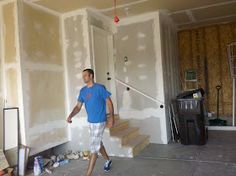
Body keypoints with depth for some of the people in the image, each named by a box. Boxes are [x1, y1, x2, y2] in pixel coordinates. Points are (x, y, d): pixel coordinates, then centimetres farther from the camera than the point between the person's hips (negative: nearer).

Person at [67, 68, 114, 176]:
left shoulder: (100, 88, -13)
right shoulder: (83, 90, 5)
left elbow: (109, 102, -10)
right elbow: (78, 106, 4)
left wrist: (111, 117, -18)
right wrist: (70, 116, -13)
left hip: (99, 122, -7)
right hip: (90, 122, 7)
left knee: (94, 148, -3)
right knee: (98, 144, 22)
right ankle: (108, 160, 46)